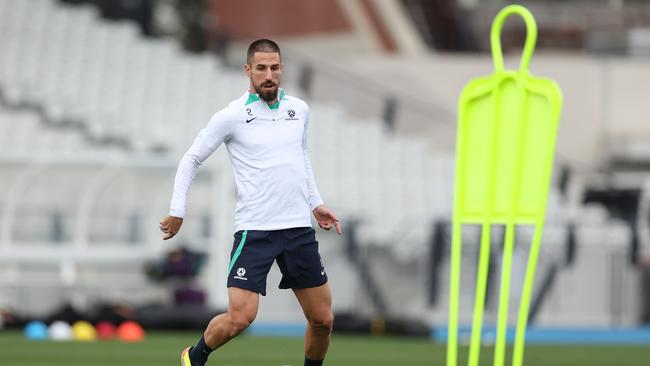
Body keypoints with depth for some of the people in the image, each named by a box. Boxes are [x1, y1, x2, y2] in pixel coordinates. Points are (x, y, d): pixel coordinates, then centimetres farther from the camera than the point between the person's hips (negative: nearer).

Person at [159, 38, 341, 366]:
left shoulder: (299, 109, 9)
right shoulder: (231, 117, -5)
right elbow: (191, 160, 4)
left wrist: (315, 203, 21)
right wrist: (177, 212, -2)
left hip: (299, 228, 5)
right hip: (254, 229, -5)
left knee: (322, 320, 4)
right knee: (240, 317, -14)